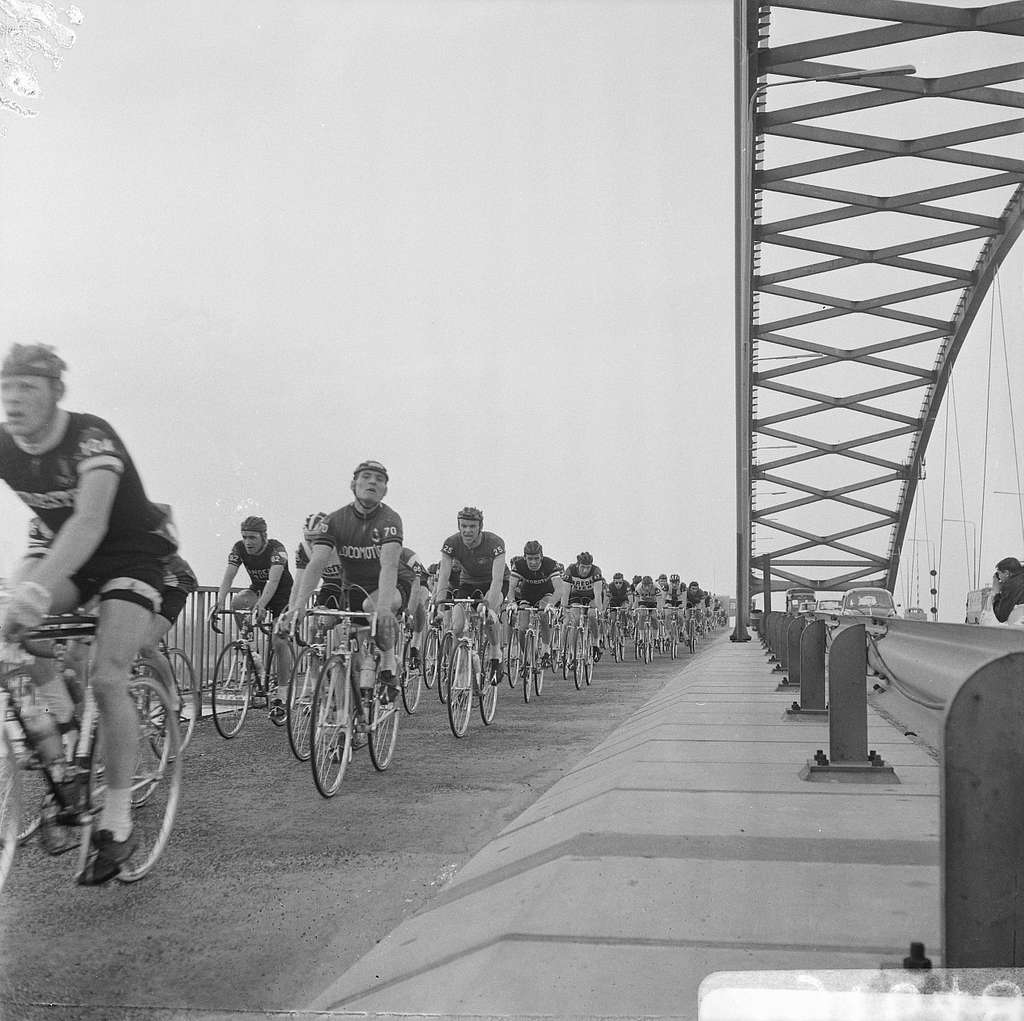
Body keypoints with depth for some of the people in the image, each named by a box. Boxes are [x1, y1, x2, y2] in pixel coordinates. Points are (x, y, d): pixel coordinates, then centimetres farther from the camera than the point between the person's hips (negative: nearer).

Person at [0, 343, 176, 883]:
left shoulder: (91, 437, -29)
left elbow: (90, 520, -43)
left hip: (134, 553, -6)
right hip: (68, 553, 6)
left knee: (107, 679, -18)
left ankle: (117, 822, -8)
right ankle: (54, 714, -6)